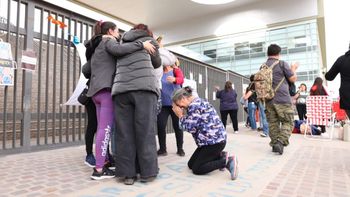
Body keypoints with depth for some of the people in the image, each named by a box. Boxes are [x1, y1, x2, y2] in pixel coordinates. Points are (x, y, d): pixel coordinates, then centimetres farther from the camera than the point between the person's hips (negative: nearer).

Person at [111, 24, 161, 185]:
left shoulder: (122, 42, 28)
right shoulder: (149, 40, 18)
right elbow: (157, 63, 26)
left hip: (121, 89, 4)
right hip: (144, 87, -3)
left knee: (124, 133, 3)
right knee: (146, 132, -1)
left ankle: (127, 173, 5)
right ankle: (147, 172, 3)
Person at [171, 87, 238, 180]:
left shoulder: (194, 105, -17)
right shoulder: (198, 102, 14)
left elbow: (191, 128, -18)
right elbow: (193, 125, 14)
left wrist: (180, 116, -7)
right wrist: (183, 115, 4)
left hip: (215, 141, -10)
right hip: (212, 140, 10)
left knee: (197, 169, -6)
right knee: (191, 164, 13)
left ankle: (227, 161, -6)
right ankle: (220, 156, 12)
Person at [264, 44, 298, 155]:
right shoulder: (282, 64, -3)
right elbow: (293, 79, 3)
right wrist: (293, 69, 19)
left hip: (268, 100, 4)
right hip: (283, 99, -4)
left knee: (272, 123, 9)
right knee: (288, 122, 3)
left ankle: (274, 144, 11)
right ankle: (281, 142, -13)